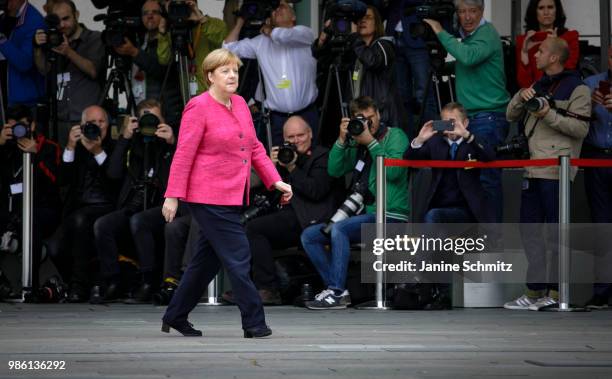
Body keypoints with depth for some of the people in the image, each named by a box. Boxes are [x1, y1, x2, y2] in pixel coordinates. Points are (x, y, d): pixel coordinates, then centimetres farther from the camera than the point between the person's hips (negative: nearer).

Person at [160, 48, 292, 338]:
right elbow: (183, 154, -14)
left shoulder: (240, 104, 12)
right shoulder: (198, 108, -11)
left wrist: (275, 181, 7)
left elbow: (254, 148, 16)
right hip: (208, 197, -8)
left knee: (207, 260, 14)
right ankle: (254, 323, -1)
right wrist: (172, 196, -16)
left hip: (232, 196, 8)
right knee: (238, 258, -8)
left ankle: (175, 317, 25)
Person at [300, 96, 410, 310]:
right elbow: (334, 170, 7)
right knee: (309, 236, 0)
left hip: (391, 216, -8)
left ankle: (337, 293, -30)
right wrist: (342, 140, -4)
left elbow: (394, 172, -18)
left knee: (338, 229, -31)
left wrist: (371, 143, -15)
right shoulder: (357, 143, 16)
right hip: (367, 215, 8)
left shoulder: (395, 136, -2)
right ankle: (336, 287, -7)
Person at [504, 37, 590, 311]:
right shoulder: (539, 86, 22)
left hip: (556, 171, -8)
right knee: (530, 229, 6)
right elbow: (511, 116, 19)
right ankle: (535, 291, 9)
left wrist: (549, 115, -17)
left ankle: (555, 291, -2)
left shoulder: (576, 88, -3)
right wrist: (522, 97, 1)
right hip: (532, 170, 8)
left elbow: (581, 128, -11)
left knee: (556, 231, -5)